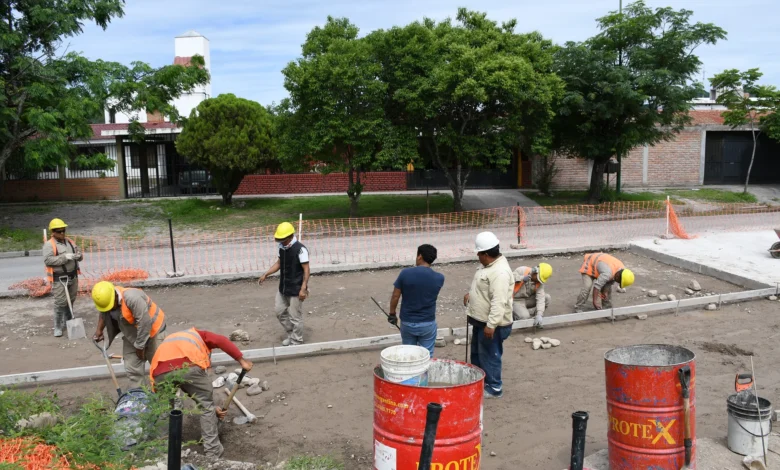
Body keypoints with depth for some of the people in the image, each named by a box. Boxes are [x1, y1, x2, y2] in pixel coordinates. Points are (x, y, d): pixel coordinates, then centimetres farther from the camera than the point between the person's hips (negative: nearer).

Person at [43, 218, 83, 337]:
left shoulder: (70, 242, 12)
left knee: (71, 301, 15)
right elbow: (47, 260, -21)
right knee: (60, 303, -7)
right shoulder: (49, 245, -9)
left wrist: (78, 255, -9)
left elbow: (80, 253, 16)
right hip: (59, 279, -6)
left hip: (73, 276, 7)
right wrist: (65, 257, -26)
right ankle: (58, 327, 2)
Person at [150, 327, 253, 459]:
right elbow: (221, 341, 9)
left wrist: (212, 407, 41)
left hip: (161, 371, 5)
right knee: (207, 405, 16)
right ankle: (213, 451, 20)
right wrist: (242, 361, 11)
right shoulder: (198, 335, 34)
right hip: (188, 365, -4)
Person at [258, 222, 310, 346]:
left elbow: (306, 270, -19)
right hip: (283, 288, 8)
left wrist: (303, 288, -24)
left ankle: (296, 341, 20)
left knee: (295, 316, 3)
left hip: (296, 289, -8)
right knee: (280, 312, 17)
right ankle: (291, 334, 35)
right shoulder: (282, 247, 2)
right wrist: (266, 274, 10)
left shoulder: (300, 249, -21)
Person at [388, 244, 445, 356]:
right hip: (428, 324, 0)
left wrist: (392, 314, 8)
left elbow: (395, 296, -7)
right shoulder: (439, 278, -9)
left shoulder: (405, 273, -14)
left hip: (407, 322, 0)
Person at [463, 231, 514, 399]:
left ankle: (494, 388, 19)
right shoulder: (489, 265, 6)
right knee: (477, 353, 22)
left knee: (489, 356, 4)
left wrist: (491, 325, -31)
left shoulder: (500, 272, -28)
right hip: (481, 320, 10)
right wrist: (471, 294, 10)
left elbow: (499, 302, -31)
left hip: (492, 324, -10)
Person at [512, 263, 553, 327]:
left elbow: (540, 298, -20)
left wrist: (539, 315, -32)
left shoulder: (540, 282, -9)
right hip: (516, 300, -5)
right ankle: (515, 313, 9)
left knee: (547, 298, -14)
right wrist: (521, 278, -37)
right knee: (524, 318, -26)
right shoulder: (522, 270, -19)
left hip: (528, 299, 5)